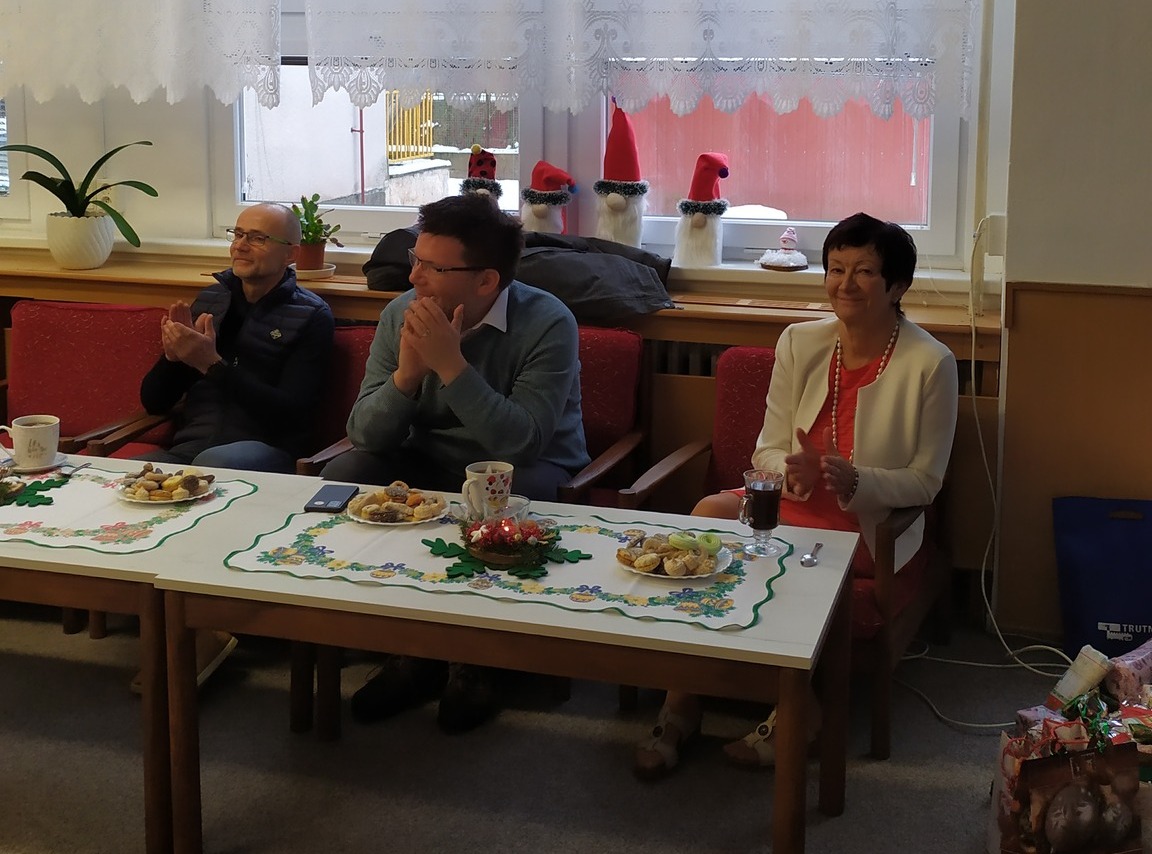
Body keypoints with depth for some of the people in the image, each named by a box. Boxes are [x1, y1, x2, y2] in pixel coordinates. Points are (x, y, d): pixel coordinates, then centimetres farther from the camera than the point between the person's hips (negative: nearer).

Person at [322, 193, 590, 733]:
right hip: (428, 462, 5)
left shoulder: (547, 324, -21)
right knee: (343, 477, -18)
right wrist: (406, 374, -29)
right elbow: (364, 435, -11)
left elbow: (522, 442, -31)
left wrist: (451, 365, -36)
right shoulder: (401, 315, -7)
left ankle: (474, 662, -9)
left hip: (525, 467, -4)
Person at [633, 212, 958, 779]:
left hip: (872, 526, -4)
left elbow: (924, 480, -6)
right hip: (792, 500, 5)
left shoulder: (930, 363, -9)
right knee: (708, 514, -27)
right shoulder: (800, 344, 4)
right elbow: (768, 450, 5)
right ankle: (679, 705, -23)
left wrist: (853, 480, -24)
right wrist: (793, 472, -20)